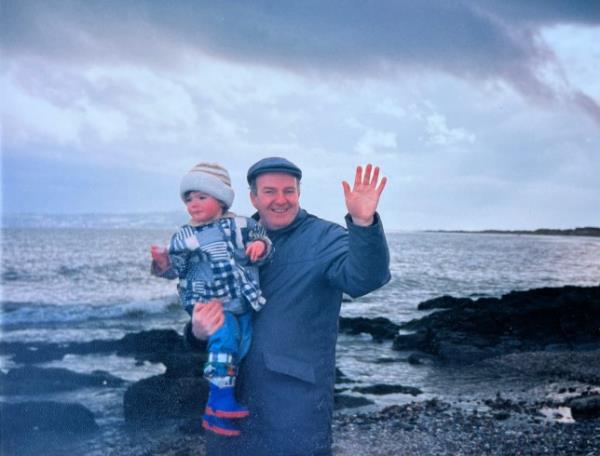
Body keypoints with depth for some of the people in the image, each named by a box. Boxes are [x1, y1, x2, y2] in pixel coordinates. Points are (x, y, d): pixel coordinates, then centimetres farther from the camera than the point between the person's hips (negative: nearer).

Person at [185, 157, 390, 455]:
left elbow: (363, 278, -25)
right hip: (233, 390, 4)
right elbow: (210, 303, 16)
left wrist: (363, 222, -42)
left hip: (298, 390, -4)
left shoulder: (324, 238, -5)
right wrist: (199, 331, -7)